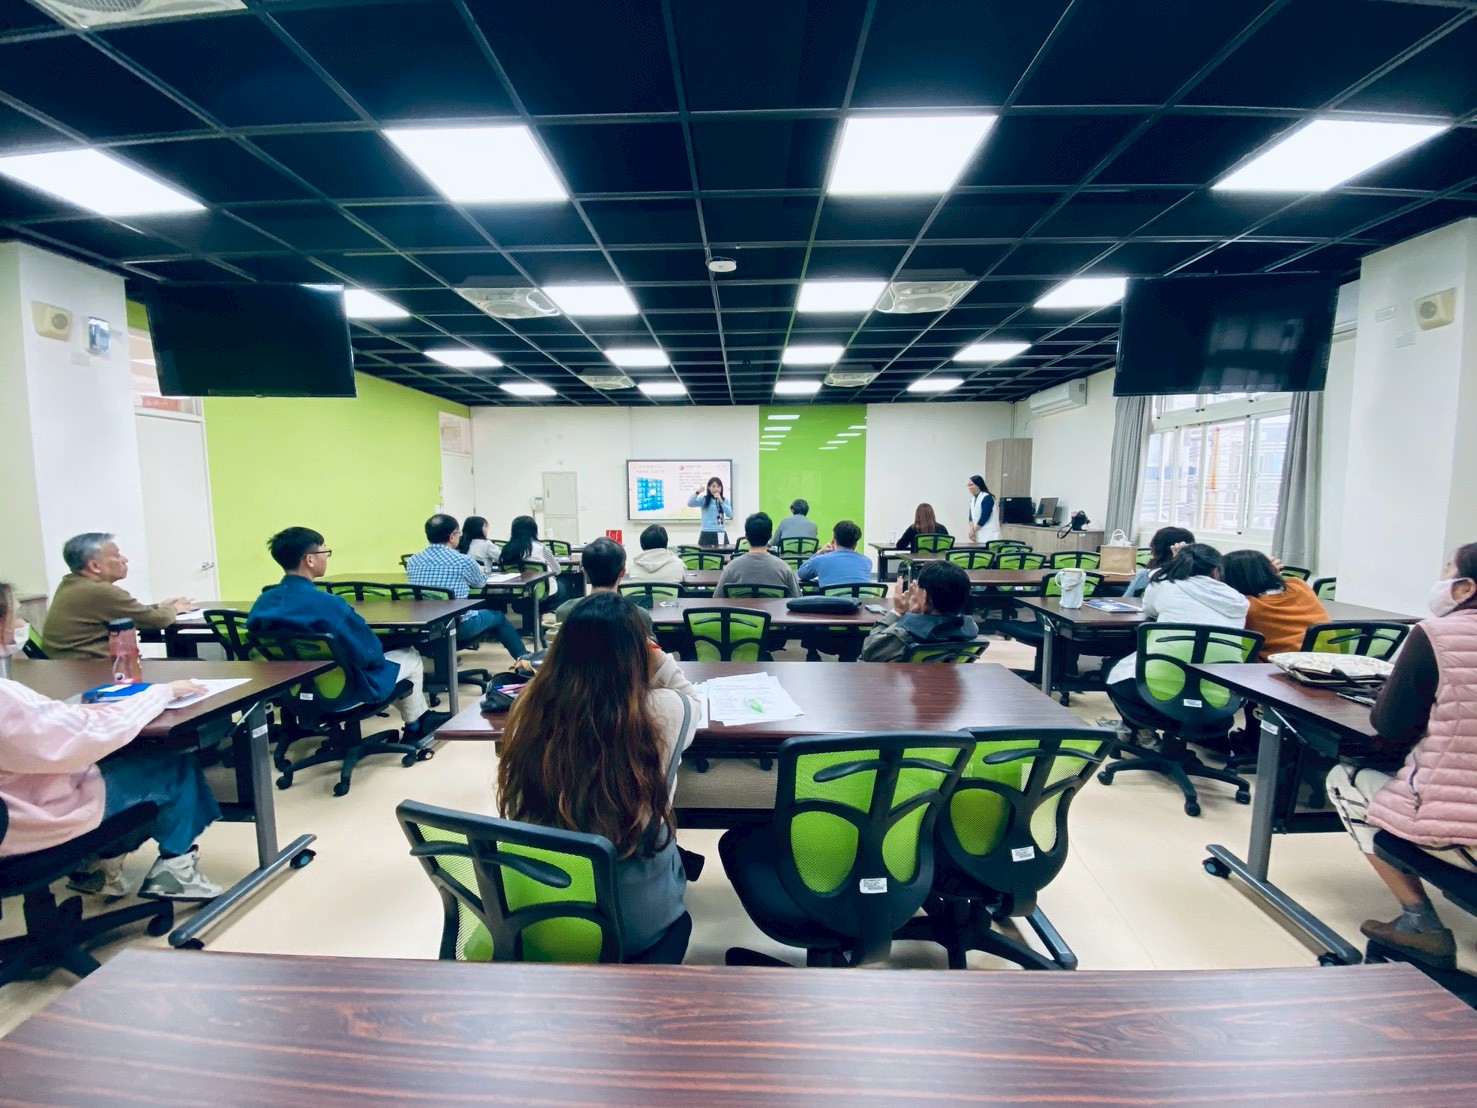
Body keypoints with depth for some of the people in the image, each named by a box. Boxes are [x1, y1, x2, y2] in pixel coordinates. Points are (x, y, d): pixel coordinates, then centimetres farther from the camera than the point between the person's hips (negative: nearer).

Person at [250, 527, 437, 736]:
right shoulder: (328, 604, -31)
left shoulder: (261, 603, -7)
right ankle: (415, 726, 37)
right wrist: (378, 655, 0)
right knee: (411, 658, 16)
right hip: (341, 691, -7)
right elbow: (370, 654, -22)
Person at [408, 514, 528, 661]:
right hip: (455, 626, -5)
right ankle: (524, 657, 36)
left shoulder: (412, 561, 1)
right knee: (497, 616, 22)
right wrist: (479, 571, 32)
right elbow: (480, 583, 8)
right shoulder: (463, 560, -12)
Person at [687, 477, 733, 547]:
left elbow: (730, 515, -5)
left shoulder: (724, 500, 7)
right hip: (707, 533, -3)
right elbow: (690, 504, -15)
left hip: (721, 533, 3)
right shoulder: (704, 499, 0)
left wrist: (721, 501, -12)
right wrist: (697, 493, -29)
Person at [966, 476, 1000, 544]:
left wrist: (973, 531, -7)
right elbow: (971, 516, 7)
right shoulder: (973, 498, 10)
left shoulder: (987, 498, -12)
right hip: (978, 534, 6)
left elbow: (984, 517, -15)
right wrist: (971, 530, -7)